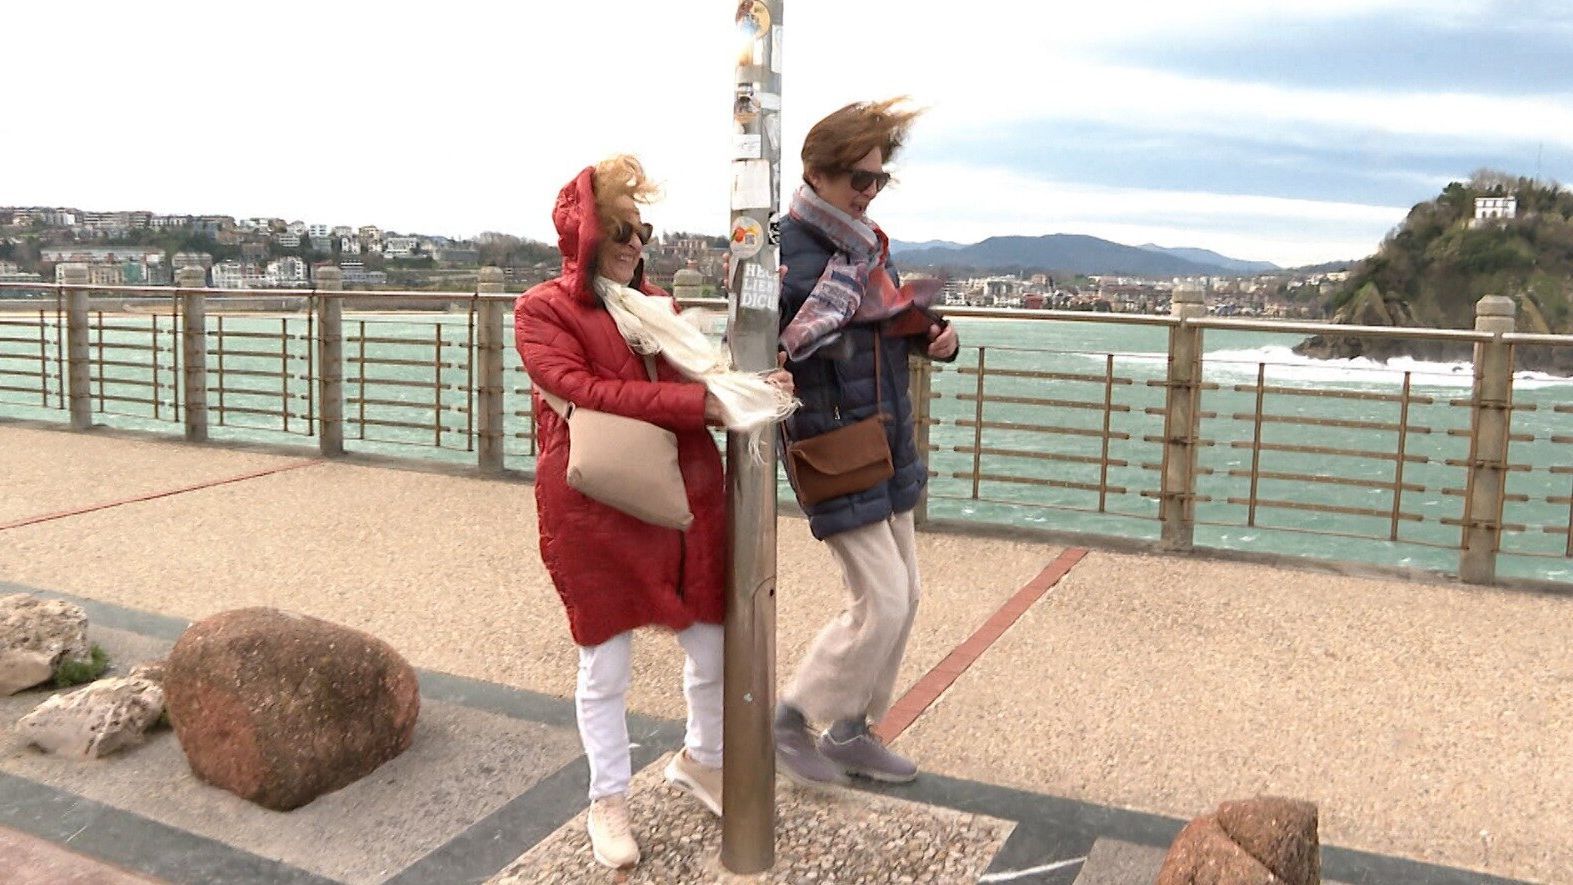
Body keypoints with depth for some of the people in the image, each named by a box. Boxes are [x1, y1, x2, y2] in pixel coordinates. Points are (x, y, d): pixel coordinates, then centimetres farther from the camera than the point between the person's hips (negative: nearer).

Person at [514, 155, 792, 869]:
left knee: (711, 644, 13)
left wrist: (752, 390, -9)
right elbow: (584, 389, -19)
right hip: (596, 509, -5)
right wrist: (700, 403, -24)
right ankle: (608, 801, 27)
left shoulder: (652, 303, 15)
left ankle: (699, 760, 39)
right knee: (604, 665, 7)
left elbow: (697, 375, 13)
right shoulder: (543, 309, -4)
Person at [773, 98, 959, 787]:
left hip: (888, 444, 9)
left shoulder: (867, 241, 8)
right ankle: (792, 722, 15)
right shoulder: (786, 251, -17)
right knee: (881, 601, -6)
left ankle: (851, 732, 29)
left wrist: (934, 335, 1)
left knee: (903, 595, 14)